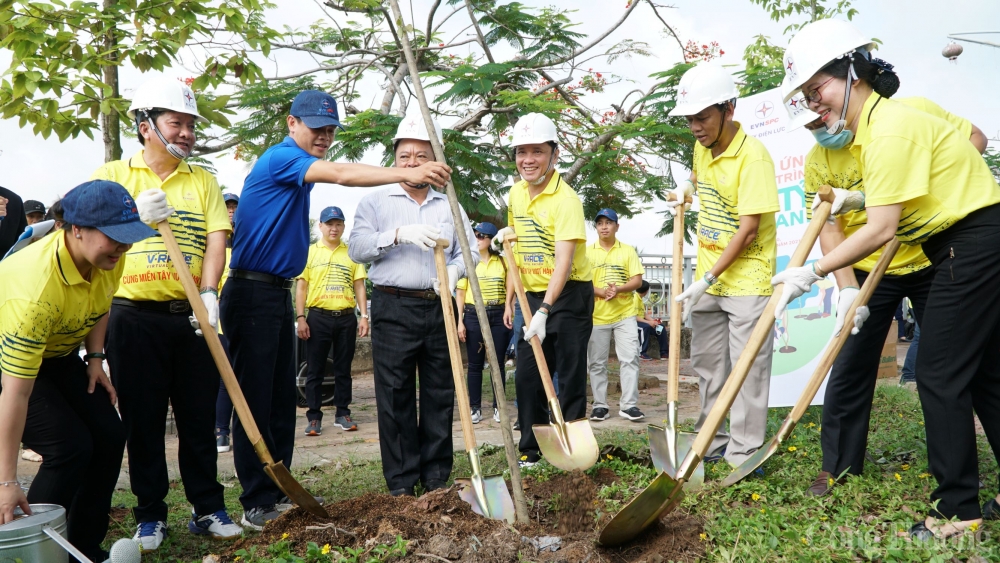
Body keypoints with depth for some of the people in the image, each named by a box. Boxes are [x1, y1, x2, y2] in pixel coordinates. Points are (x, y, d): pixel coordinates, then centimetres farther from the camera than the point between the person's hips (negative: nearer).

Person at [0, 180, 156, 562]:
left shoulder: (110, 257, -18)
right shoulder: (37, 288, -40)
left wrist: (95, 359, -4)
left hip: (58, 352, 7)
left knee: (109, 436, -3)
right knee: (70, 447, -20)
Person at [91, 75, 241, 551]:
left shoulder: (204, 181, 12)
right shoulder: (114, 176, 8)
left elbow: (216, 239, 1)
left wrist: (209, 293, -14)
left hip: (192, 316, 1)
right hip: (134, 318, -1)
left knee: (199, 417, 7)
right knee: (142, 420, 7)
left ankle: (207, 508, 19)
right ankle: (150, 514, 20)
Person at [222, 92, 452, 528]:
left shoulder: (300, 169, 18)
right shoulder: (280, 158, -12)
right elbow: (342, 175, -28)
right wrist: (406, 174, -36)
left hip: (279, 293, 10)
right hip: (252, 293, -10)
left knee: (282, 399, 12)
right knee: (255, 400, -4)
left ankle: (279, 492, 21)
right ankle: (257, 504, 4)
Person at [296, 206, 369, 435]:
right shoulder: (310, 252, 6)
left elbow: (359, 286, 10)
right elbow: (301, 286, 3)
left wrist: (364, 316, 1)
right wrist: (300, 317, -6)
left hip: (346, 318, 2)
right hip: (318, 317, -1)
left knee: (343, 369, 8)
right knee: (315, 370, 3)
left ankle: (343, 414, 17)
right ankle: (314, 418, 9)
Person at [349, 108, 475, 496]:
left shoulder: (449, 206, 17)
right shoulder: (376, 202, 8)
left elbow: (470, 249, 12)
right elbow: (357, 248, -4)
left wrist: (454, 269, -9)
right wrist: (398, 234, -18)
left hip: (439, 308, 3)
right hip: (393, 308, -2)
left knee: (439, 394, 6)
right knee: (395, 396, -1)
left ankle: (436, 478, 16)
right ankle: (400, 482, 8)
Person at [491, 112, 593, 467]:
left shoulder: (565, 200, -18)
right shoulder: (515, 194, 6)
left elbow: (564, 261, -27)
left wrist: (544, 311, -34)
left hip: (569, 295, -7)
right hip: (534, 296, 7)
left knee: (570, 377, -1)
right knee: (527, 376, 8)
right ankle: (530, 450, 20)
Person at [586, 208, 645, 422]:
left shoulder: (628, 251, 7)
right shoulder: (587, 252, 5)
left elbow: (637, 280, 2)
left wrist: (619, 289, -17)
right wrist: (601, 292, -17)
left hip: (625, 314, 0)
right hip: (596, 315, 0)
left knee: (630, 359, -5)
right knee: (597, 363, 4)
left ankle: (629, 404, 1)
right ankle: (600, 405, 13)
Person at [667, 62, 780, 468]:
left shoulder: (753, 155, -18)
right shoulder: (702, 148, 6)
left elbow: (748, 230, -20)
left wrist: (708, 279, -21)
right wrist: (686, 186, 8)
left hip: (747, 277, -8)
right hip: (707, 278, 8)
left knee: (747, 368, -2)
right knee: (706, 363, 13)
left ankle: (744, 453, 7)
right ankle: (713, 442, 26)